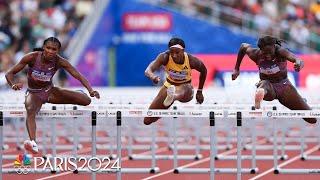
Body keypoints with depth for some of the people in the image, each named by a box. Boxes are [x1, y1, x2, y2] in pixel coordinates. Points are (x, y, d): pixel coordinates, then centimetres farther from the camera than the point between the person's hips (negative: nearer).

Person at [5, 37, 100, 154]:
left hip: (49, 91, 3)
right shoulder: (32, 57, -20)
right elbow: (9, 74, -16)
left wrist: (90, 90, -38)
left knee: (86, 100, -9)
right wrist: (13, 85, -39)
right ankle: (32, 143, -62)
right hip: (34, 93, -3)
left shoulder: (59, 62, -15)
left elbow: (78, 76, -20)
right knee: (30, 110, -41)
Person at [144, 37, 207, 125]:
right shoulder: (165, 57, -24)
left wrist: (199, 91, 6)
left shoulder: (191, 60, -23)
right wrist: (152, 76, -62)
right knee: (148, 120, 8)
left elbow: (203, 71, 0)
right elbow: (148, 70, -38)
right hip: (169, 86, 3)